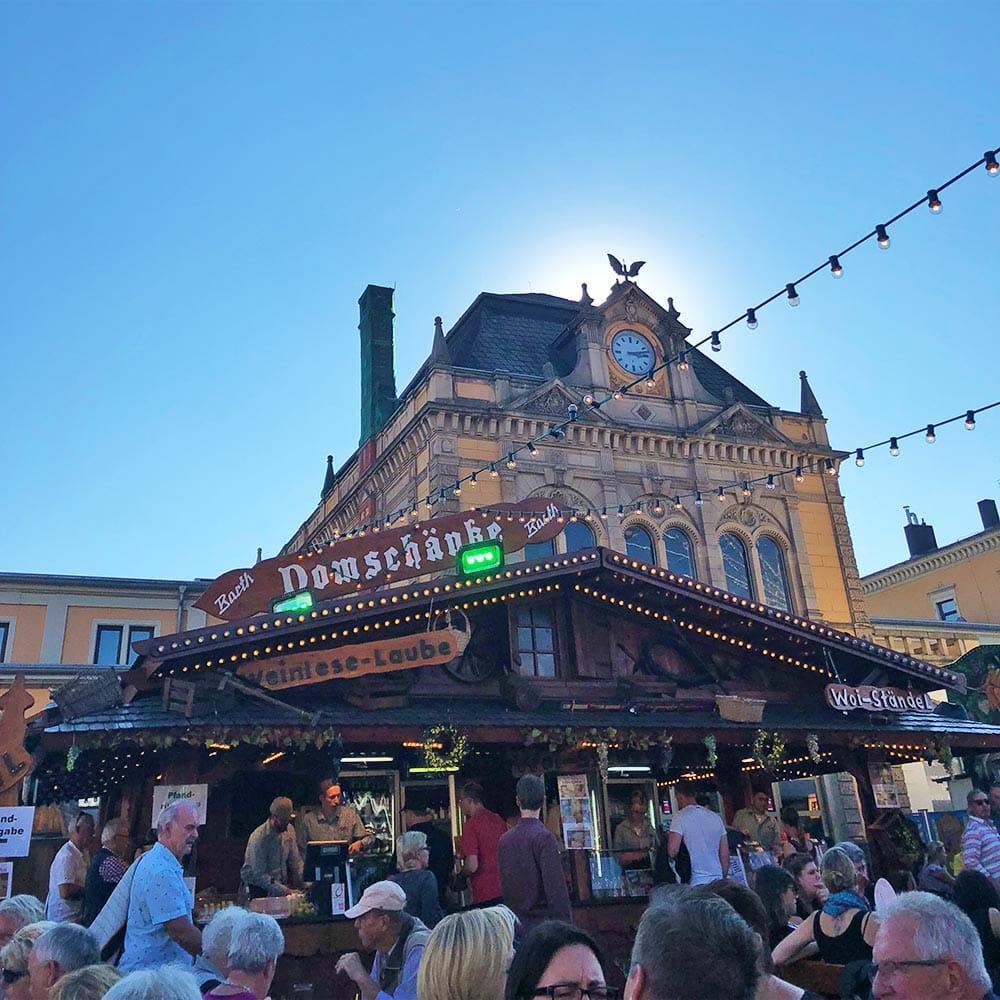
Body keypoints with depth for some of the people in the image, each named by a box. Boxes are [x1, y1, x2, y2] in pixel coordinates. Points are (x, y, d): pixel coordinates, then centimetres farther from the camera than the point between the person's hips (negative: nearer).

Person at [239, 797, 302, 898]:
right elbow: (259, 875, -22)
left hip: (281, 883, 5)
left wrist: (305, 884, -6)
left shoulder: (289, 830, 0)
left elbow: (295, 861, 7)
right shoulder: (259, 837, -20)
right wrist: (283, 890, -28)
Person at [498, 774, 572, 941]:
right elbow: (556, 887, -15)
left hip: (516, 926, 6)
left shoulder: (504, 840, 5)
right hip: (543, 922, -6)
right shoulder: (544, 837, -13)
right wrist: (566, 926, -11)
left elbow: (504, 885, 11)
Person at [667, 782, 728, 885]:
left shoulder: (681, 817, -7)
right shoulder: (716, 817, 10)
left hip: (694, 882, -5)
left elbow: (672, 852, -15)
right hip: (717, 881, 5)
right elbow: (725, 855, 12)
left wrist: (669, 837, 5)